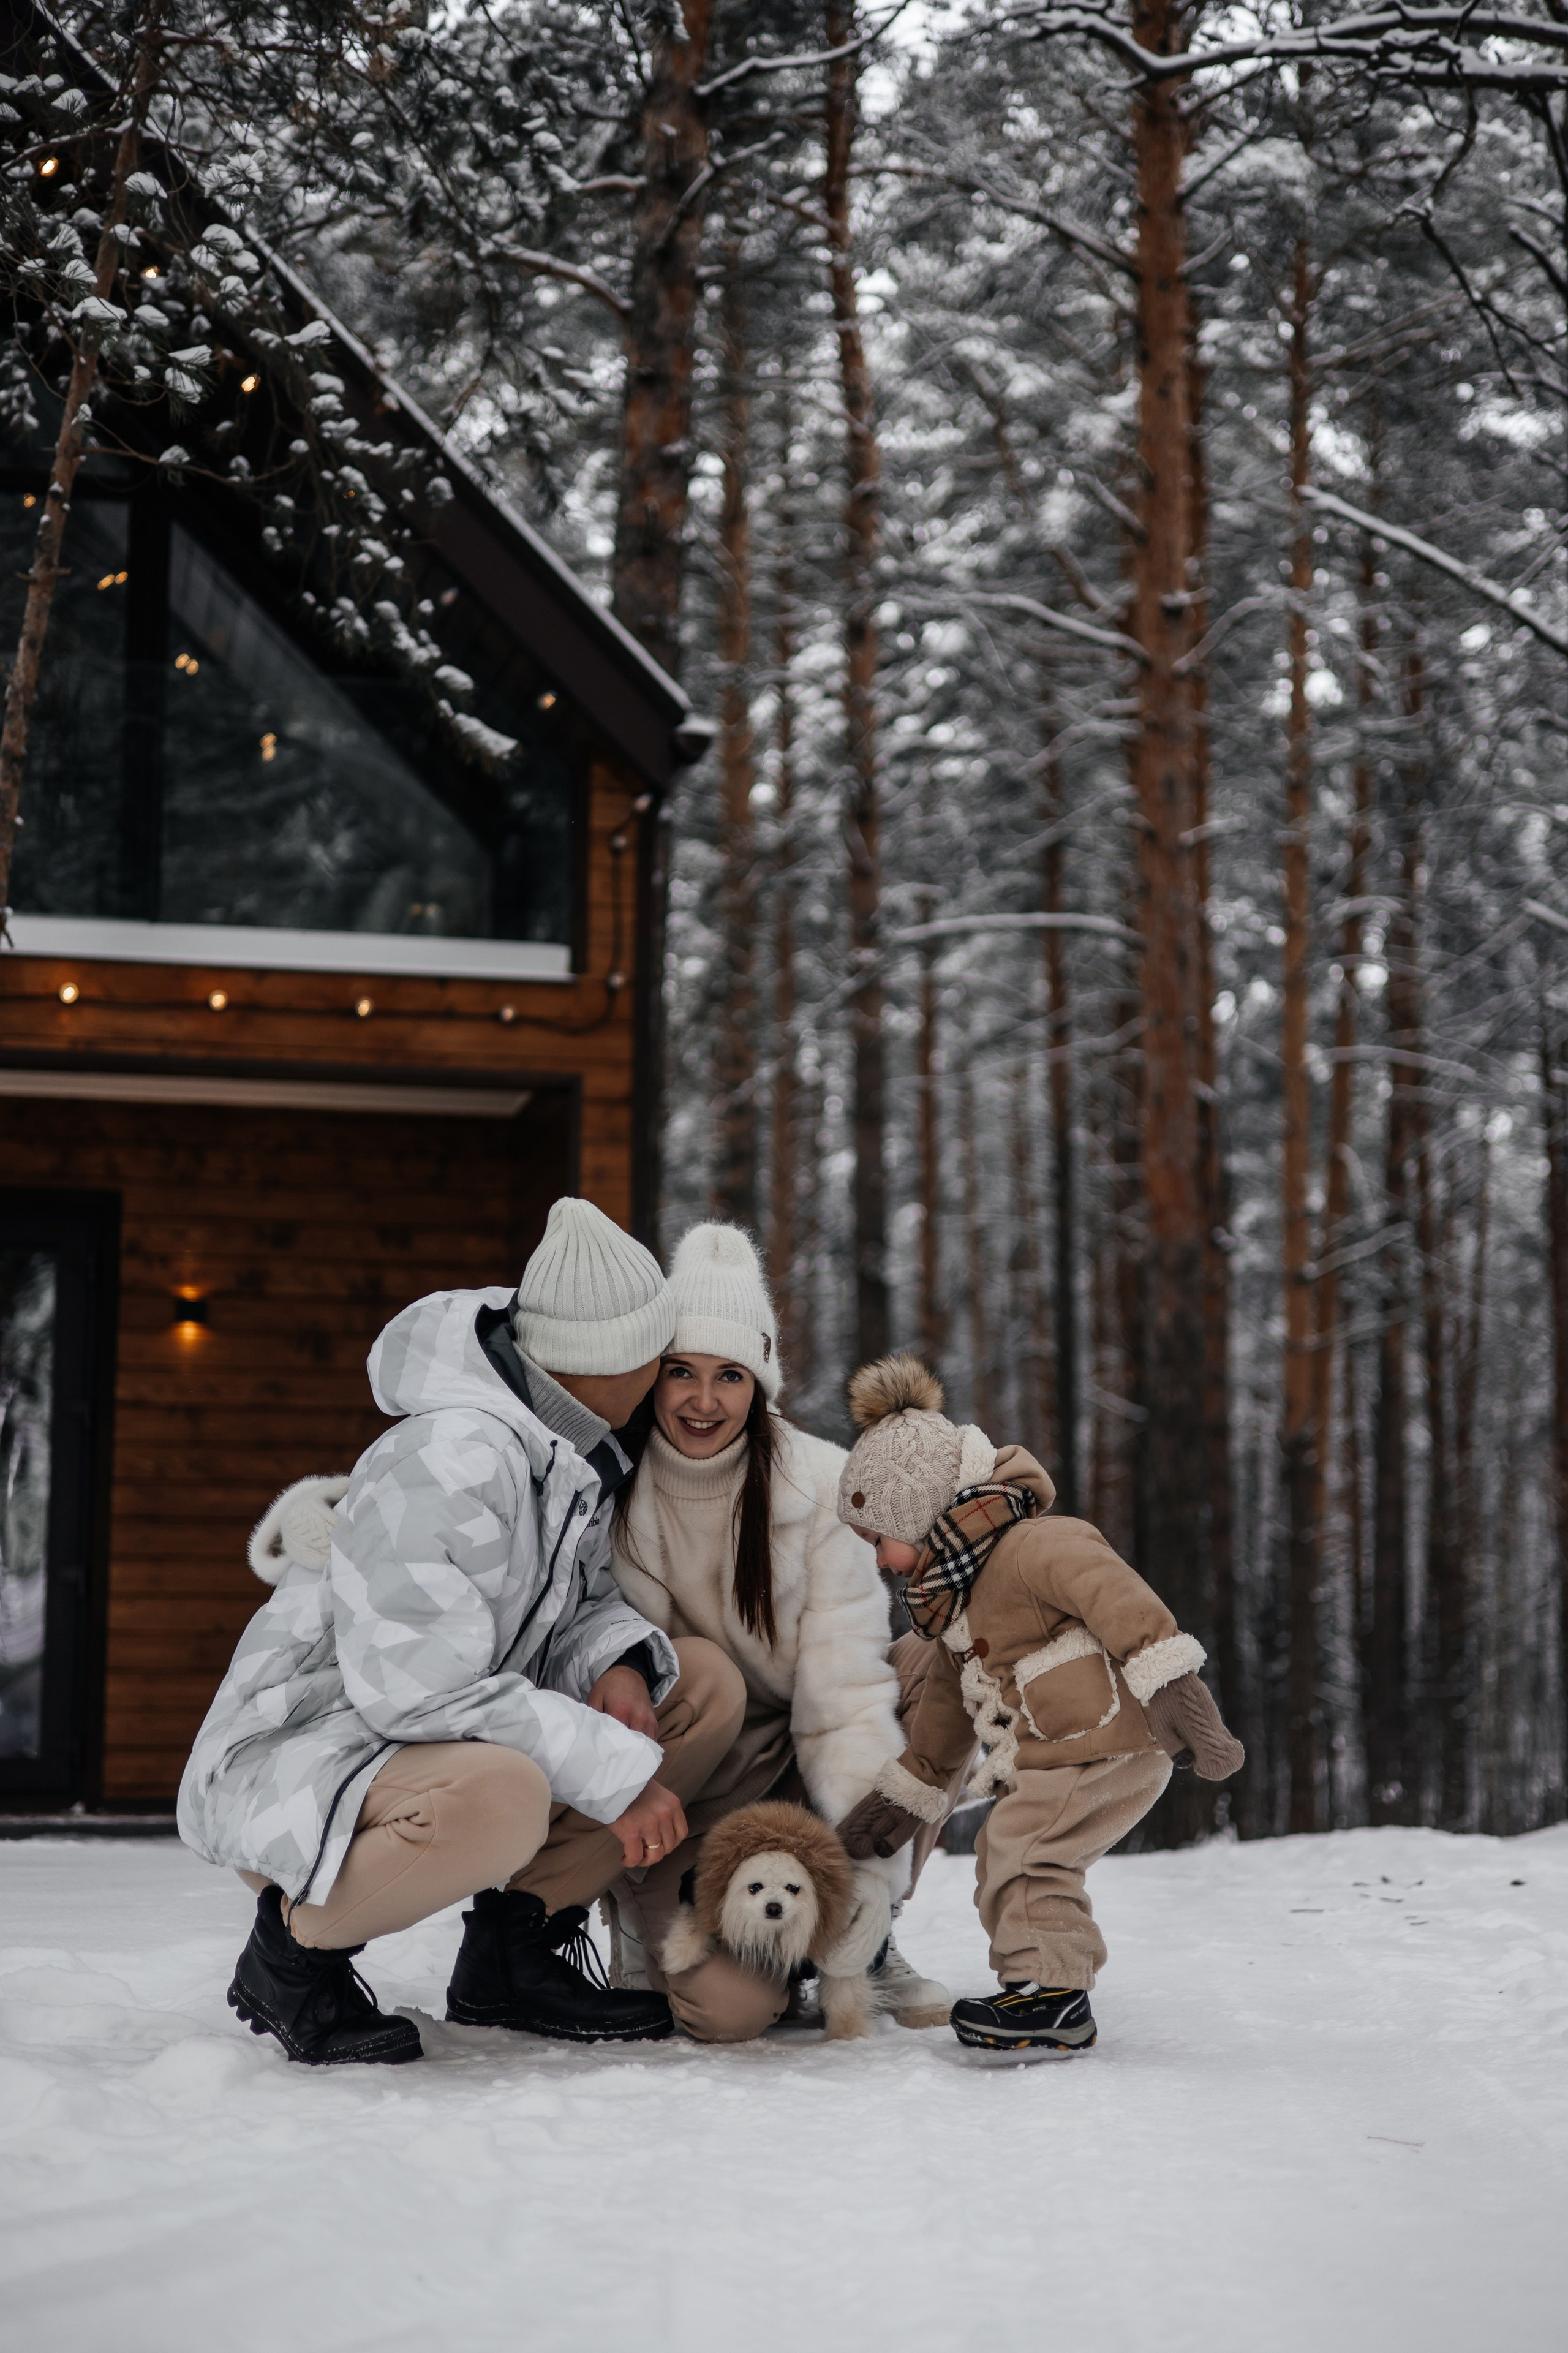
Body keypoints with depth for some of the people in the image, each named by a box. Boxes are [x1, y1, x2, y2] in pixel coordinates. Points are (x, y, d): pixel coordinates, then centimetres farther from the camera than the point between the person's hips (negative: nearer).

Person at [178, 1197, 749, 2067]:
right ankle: (295, 1945, -10)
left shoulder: (574, 1447, 2)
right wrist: (618, 1770, -26)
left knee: (705, 1685, -2)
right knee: (496, 1798, -41)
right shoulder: (450, 1463, -27)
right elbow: (418, 1691, -29)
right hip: (293, 1760, -9)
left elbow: (580, 1602, 12)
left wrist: (619, 1664, -12)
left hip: (455, 1734, 9)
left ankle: (513, 1947, 5)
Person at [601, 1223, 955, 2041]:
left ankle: (867, 1937, -4)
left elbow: (845, 1687, -16)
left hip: (792, 1767, 3)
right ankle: (655, 1919, 10)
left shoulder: (819, 1484, -11)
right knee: (728, 2004, -29)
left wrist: (871, 1858, -27)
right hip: (674, 1795, -2)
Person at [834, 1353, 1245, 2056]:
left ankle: (1053, 1998, -16)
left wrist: (1167, 1681, -33)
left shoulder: (1030, 1547, -15)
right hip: (1052, 1759, 11)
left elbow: (1114, 1592, -26)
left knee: (1019, 1849, -18)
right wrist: (905, 1791, 33)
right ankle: (1040, 1981, 22)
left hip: (1109, 1740, -11)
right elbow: (948, 1701, 30)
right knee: (1002, 1859, 14)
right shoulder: (954, 1596, 20)